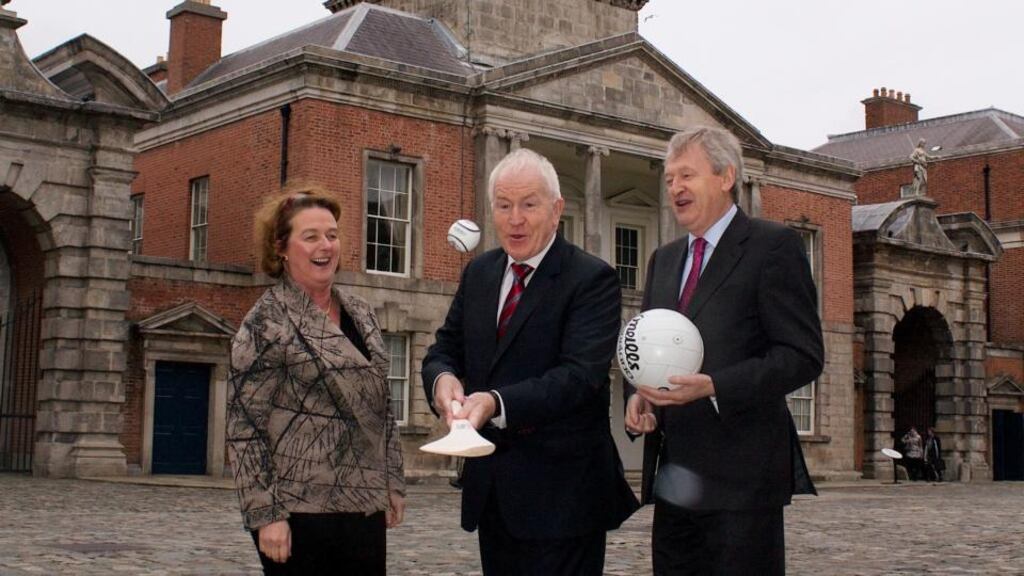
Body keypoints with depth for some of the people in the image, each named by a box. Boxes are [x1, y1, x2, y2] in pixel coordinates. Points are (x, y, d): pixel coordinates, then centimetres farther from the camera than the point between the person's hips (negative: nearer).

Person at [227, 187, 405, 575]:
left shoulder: (361, 314, 11)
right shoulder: (266, 323, -7)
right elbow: (244, 427, -10)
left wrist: (393, 482, 13)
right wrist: (265, 513, -15)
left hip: (366, 506, 6)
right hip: (299, 511, -6)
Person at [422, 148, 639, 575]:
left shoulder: (592, 279, -11)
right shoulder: (478, 273, 11)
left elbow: (579, 374, -21)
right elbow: (445, 348, 12)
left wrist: (498, 403, -35)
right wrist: (442, 378, -13)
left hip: (560, 490, -6)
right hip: (489, 484, 6)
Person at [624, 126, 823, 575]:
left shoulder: (773, 246, -4)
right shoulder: (664, 259, 18)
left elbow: (803, 355, -11)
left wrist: (713, 386, -22)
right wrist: (636, 396, 1)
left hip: (740, 477, -6)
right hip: (673, 482, 7)